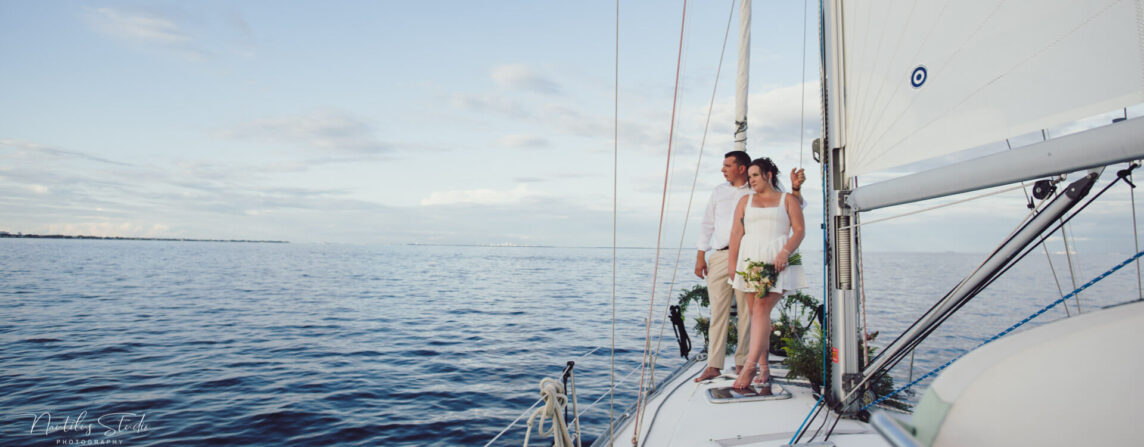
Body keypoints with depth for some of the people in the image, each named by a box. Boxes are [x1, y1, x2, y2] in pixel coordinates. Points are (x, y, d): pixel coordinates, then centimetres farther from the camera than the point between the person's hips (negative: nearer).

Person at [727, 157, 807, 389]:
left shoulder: (788, 200, 12)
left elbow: (799, 230, 3)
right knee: (756, 312, 2)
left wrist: (785, 253, -13)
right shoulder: (745, 201, 19)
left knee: (762, 308, -17)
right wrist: (732, 262, 1)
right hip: (750, 258, 3)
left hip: (777, 260, -3)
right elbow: (736, 233, 12)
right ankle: (764, 367, 9)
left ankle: (750, 365, -21)